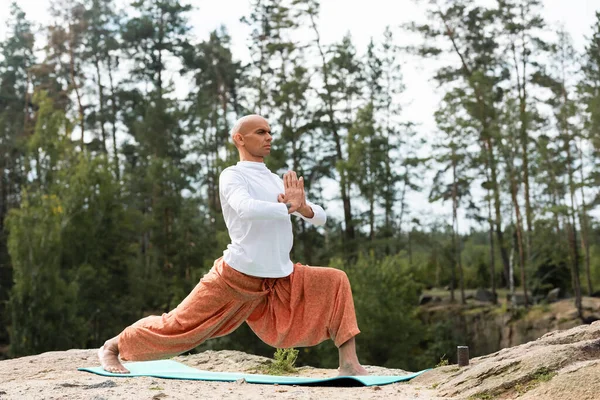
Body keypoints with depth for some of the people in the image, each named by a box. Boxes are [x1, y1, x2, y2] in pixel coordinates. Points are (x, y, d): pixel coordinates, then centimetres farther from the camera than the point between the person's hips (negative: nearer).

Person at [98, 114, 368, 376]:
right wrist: (289, 206, -17)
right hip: (237, 275, -6)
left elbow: (320, 217, 8)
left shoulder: (277, 181, 14)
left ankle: (349, 365, -5)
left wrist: (304, 208, -14)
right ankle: (112, 347, 21)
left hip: (280, 280, 6)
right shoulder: (232, 175, -6)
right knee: (180, 326, -1)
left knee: (336, 282, -3)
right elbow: (246, 208, -29)